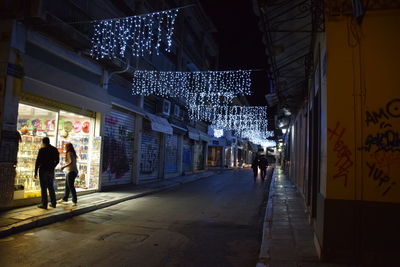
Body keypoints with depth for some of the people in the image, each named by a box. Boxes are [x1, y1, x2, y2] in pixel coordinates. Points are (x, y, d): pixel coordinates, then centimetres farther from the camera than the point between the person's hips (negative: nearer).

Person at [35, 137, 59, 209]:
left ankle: (44, 204, 2)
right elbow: (57, 160, 11)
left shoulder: (42, 150, -9)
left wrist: (36, 172, -6)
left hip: (43, 170, -5)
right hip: (51, 171, 5)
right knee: (51, 187, 14)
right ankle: (53, 203, 17)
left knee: (44, 188, 0)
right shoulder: (55, 149, 6)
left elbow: (38, 161, -10)